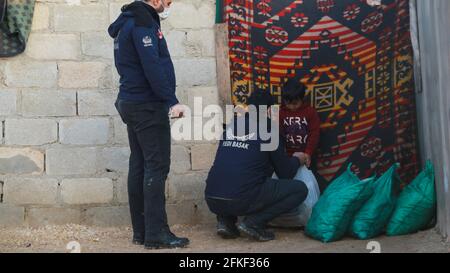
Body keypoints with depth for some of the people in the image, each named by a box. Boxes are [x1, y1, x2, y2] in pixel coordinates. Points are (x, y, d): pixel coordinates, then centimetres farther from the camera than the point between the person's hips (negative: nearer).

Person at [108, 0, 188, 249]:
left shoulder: (129, 21, 19)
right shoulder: (143, 22, -12)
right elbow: (152, 67, -22)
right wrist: (172, 101, -20)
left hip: (132, 104, 10)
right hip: (148, 106, -10)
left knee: (139, 166, 10)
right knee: (157, 167, -8)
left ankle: (140, 232, 15)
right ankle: (156, 234, -7)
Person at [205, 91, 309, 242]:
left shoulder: (232, 123, 17)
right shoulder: (268, 128, 4)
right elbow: (286, 173, 10)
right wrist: (296, 159, 32)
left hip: (212, 200, 6)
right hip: (242, 199, -6)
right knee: (300, 189, 8)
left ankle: (225, 221, 15)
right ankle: (253, 223, -3)